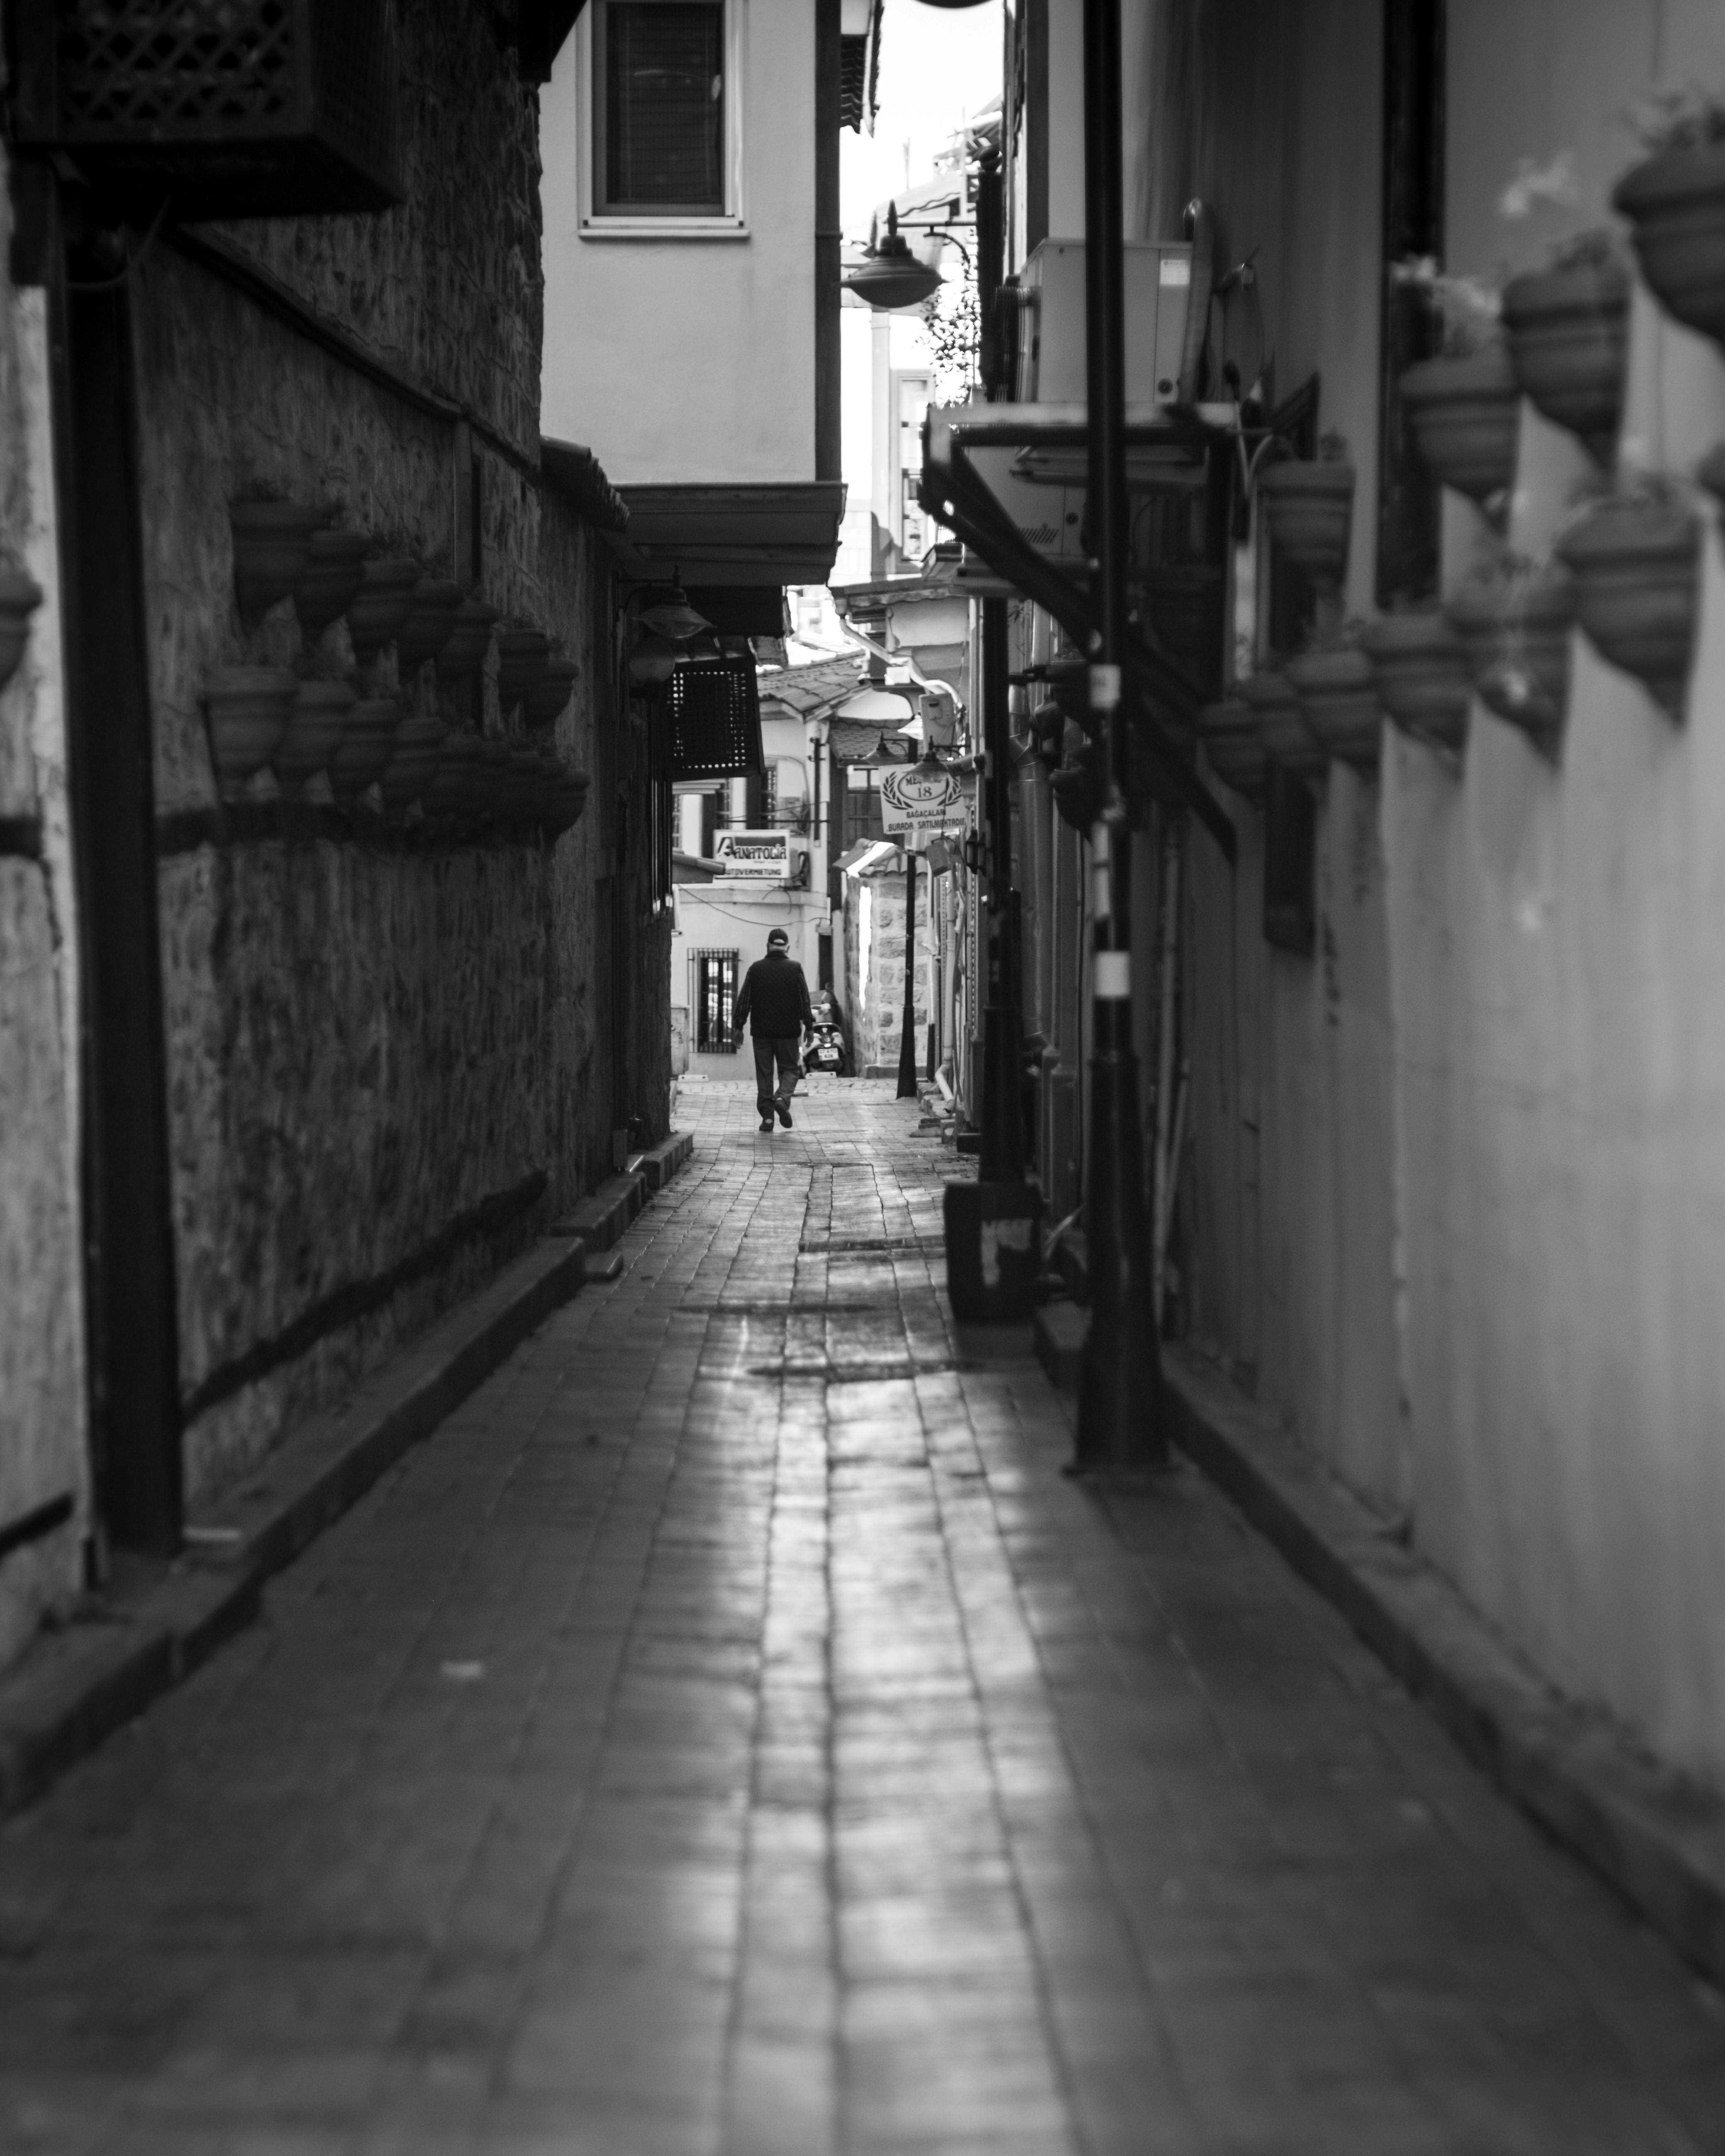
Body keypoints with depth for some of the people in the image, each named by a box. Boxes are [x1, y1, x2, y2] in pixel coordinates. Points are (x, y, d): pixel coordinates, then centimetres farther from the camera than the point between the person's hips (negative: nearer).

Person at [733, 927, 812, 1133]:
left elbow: (744, 1000, 0)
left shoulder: (756, 969, 0)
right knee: (789, 1069, 10)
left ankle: (767, 1116, 2)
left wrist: (739, 1025, 5)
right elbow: (804, 1001, -3)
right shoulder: (794, 969, -2)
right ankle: (783, 1098, -19)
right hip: (788, 1031, -1)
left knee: (764, 1073, 7)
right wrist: (808, 1025, 1)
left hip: (761, 1031, 1)